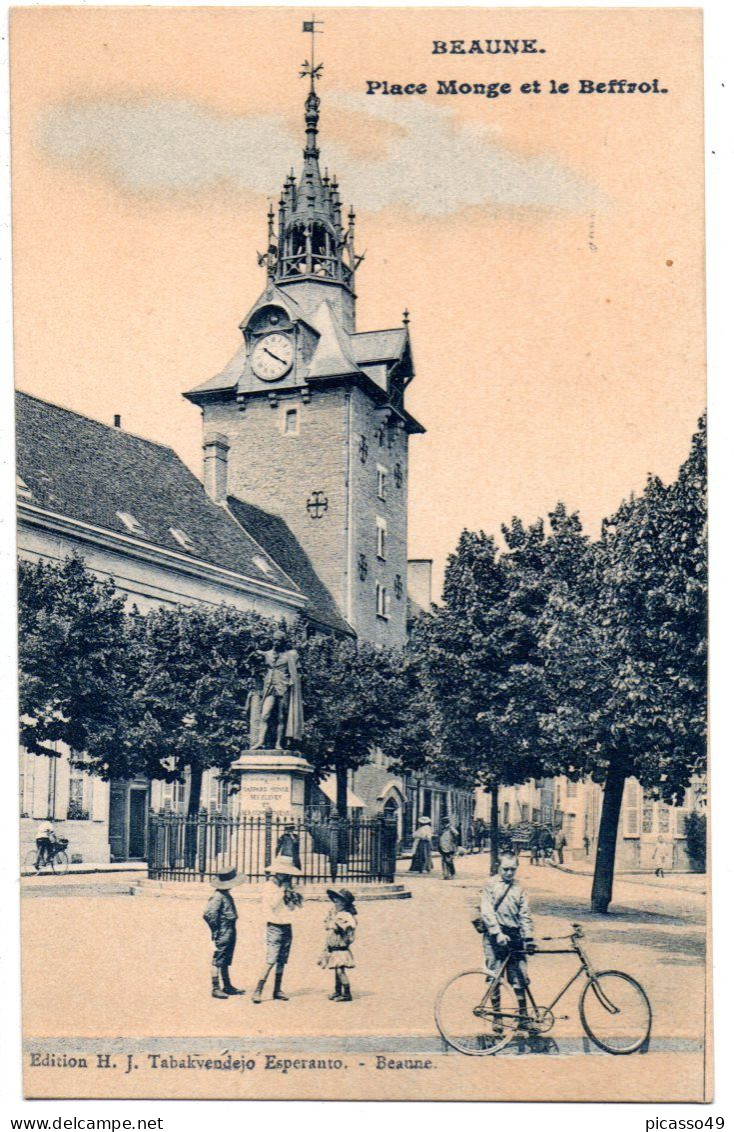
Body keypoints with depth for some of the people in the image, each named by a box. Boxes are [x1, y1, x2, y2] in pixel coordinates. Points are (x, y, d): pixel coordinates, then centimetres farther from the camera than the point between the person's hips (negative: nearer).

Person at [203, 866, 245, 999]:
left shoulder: (227, 895, 12)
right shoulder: (218, 896, -18)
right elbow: (209, 914, -24)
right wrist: (216, 932, -17)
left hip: (230, 933, 9)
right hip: (223, 934, -9)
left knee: (226, 962, 17)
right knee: (218, 961, -2)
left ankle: (227, 986, 25)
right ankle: (215, 988, 2)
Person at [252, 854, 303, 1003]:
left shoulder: (286, 886, 13)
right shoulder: (270, 886, -7)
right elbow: (270, 905, -18)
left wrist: (292, 894, 0)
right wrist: (282, 891, -14)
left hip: (287, 926, 7)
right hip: (274, 928, -7)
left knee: (282, 961, 9)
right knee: (271, 961, -13)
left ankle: (277, 990, 15)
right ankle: (258, 991, -11)